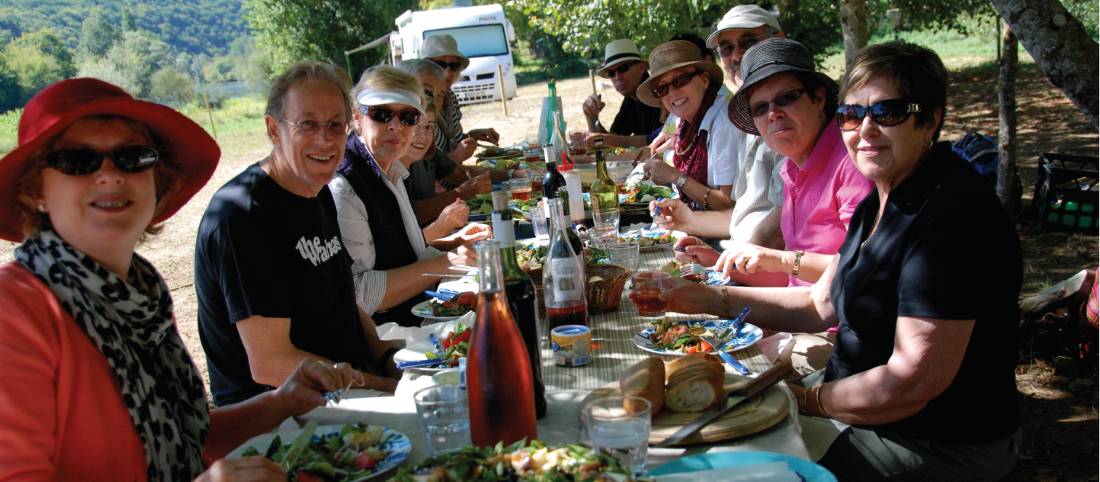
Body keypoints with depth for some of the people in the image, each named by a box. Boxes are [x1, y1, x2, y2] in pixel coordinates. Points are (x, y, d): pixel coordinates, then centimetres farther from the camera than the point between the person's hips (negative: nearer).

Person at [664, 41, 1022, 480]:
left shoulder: (949, 214, -26)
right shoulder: (882, 201, 5)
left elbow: (914, 381, -28)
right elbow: (822, 304, 11)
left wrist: (809, 400, -13)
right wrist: (710, 300, 1)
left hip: (938, 444, -9)